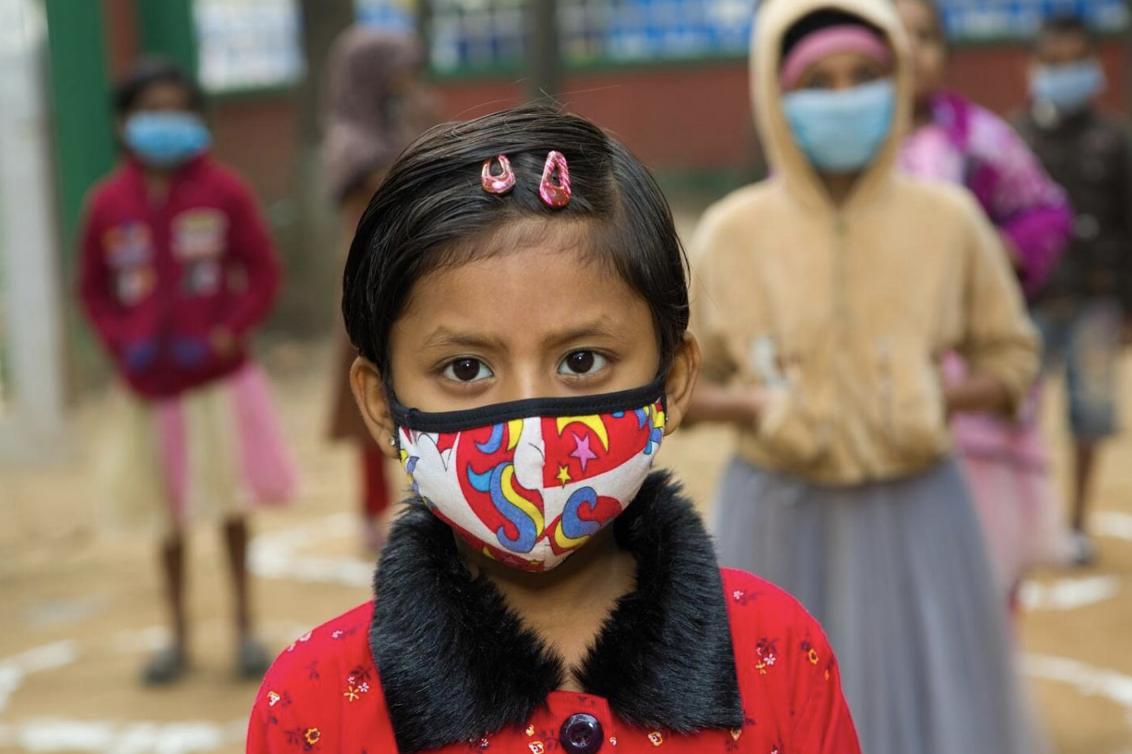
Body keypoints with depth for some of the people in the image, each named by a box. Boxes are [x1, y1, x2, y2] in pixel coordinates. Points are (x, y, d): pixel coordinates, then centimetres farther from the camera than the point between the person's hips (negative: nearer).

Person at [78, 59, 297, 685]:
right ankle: (179, 638, 23)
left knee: (232, 508, 8)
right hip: (150, 387, 2)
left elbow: (263, 270, -2)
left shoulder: (224, 192, -5)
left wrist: (230, 332, -14)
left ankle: (245, 627, 22)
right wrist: (121, 342, -9)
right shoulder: (108, 204, -1)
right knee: (169, 518, 10)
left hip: (220, 379, -1)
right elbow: (93, 288, 6)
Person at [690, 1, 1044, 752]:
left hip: (916, 517, 1)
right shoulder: (733, 233, -5)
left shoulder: (948, 218, -4)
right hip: (781, 520, 0)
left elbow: (1012, 357, 7)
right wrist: (752, 406, -15)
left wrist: (941, 398, -13)